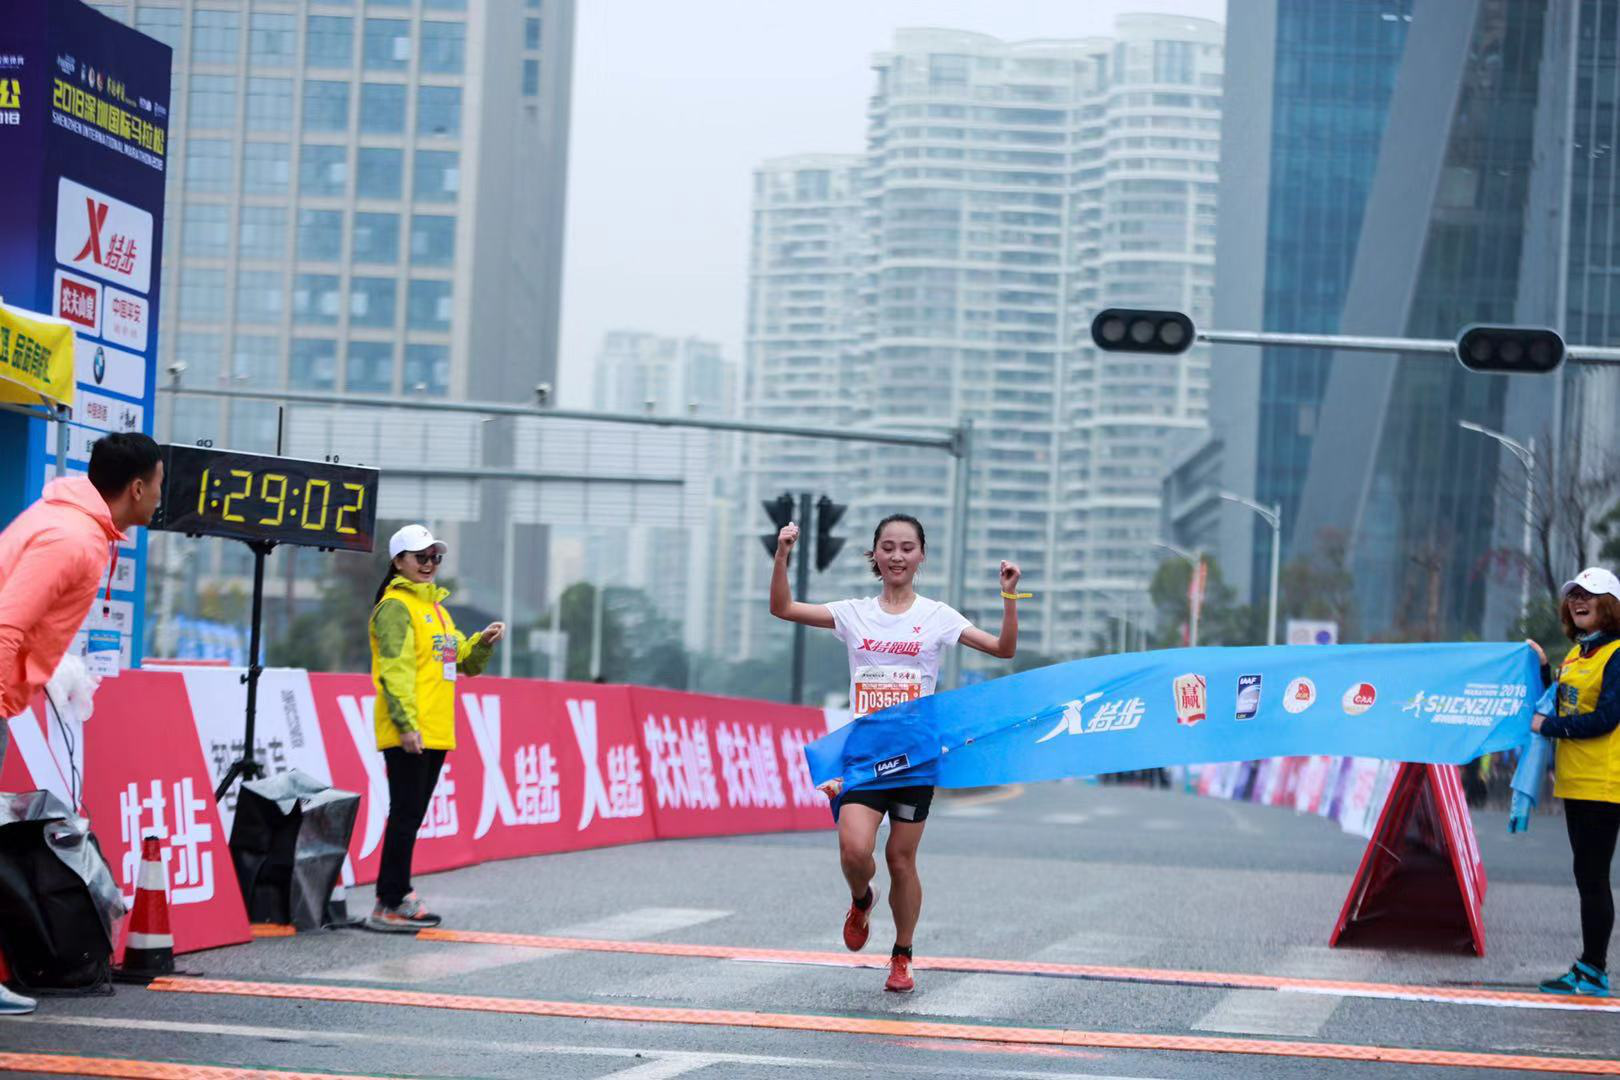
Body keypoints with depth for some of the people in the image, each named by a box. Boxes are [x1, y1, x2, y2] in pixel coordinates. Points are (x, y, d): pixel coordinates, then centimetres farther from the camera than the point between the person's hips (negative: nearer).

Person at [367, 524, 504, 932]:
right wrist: (406, 723, -25)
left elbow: (463, 663, 27)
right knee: (405, 816, -8)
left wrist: (483, 642, 7)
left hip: (435, 732, 9)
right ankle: (389, 905, -6)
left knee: (411, 817, 13)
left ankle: (398, 894, 19)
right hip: (407, 734, -9)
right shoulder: (396, 606, -7)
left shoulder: (436, 607, 21)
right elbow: (395, 667, -17)